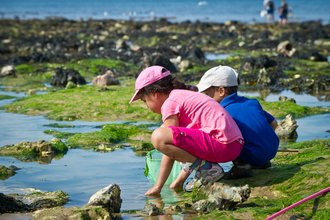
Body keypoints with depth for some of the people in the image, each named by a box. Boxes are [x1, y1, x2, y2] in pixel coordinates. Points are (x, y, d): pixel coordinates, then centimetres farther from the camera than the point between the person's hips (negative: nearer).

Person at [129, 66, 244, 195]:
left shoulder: (170, 103, -4)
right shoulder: (185, 95, 25)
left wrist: (158, 186, 2)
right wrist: (180, 180, 33)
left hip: (221, 145, -10)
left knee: (158, 137, -19)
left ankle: (207, 168, -10)